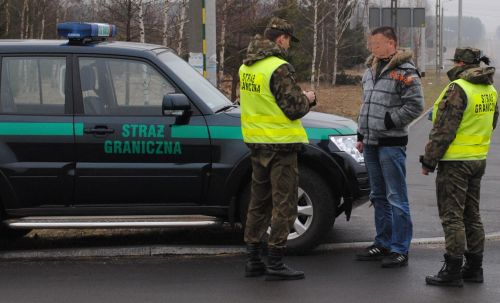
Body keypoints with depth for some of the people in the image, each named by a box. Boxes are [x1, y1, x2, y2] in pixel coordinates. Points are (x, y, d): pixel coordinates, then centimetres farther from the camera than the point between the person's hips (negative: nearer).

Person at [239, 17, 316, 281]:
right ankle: (275, 264, -1)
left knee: (259, 202, 15)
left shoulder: (246, 67, 10)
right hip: (280, 144, -8)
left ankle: (253, 260, 19)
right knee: (283, 205, -2)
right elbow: (294, 108, -18)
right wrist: (308, 99, 4)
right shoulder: (279, 68, -17)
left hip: (256, 144, 8)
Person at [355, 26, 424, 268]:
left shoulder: (404, 71, -11)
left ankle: (399, 250, -2)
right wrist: (361, 136, 19)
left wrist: (388, 121, -15)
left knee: (396, 198, -6)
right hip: (371, 144, 9)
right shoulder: (370, 71, 15)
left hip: (391, 144, -9)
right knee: (379, 197, 16)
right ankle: (383, 243, 25)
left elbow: (415, 106, -16)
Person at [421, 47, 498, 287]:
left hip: (455, 161, -8)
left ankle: (452, 271, -2)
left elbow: (444, 130, -19)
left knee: (452, 216, -3)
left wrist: (429, 160, -12)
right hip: (479, 159, 8)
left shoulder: (458, 89, -18)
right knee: (472, 215, 15)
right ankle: (474, 267, 20)